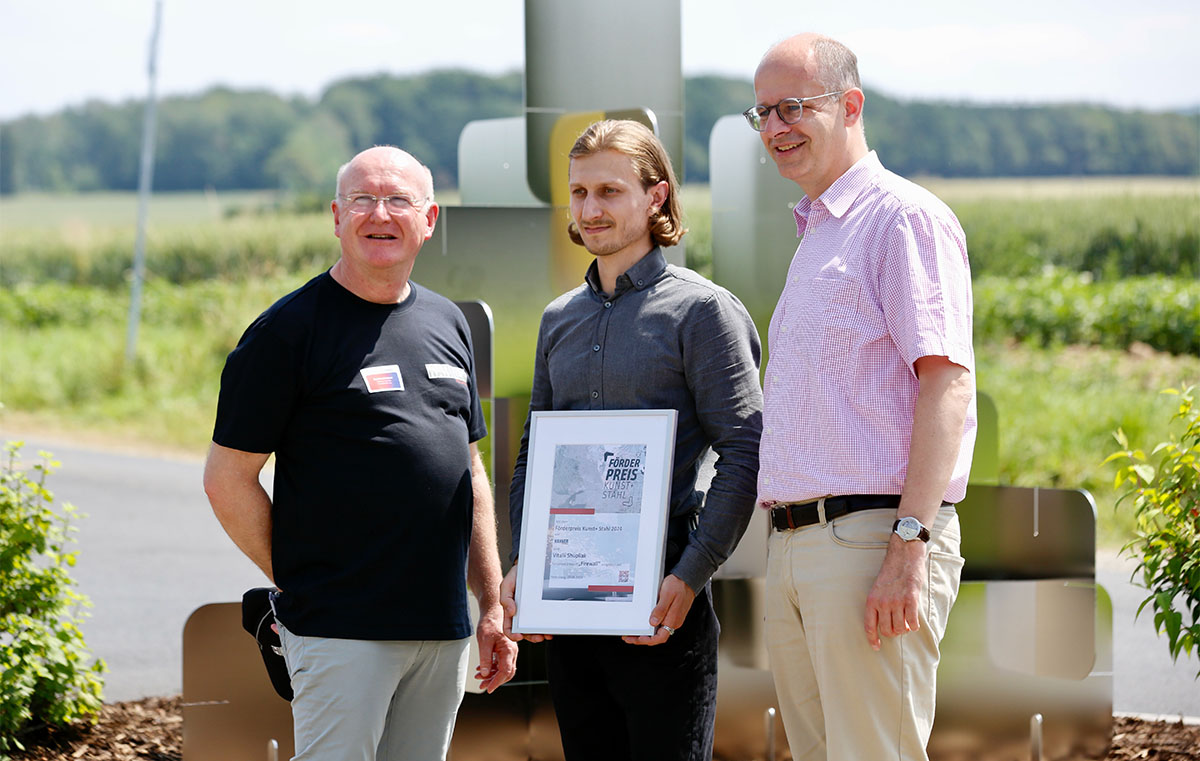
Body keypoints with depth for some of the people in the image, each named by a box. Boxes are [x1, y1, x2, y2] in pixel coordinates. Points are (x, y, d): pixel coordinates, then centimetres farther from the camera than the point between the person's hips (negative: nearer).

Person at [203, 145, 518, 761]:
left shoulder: (448, 323, 14)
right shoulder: (289, 329, -6)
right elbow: (227, 479, -5)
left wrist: (494, 605, 14)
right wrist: (297, 580, -3)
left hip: (445, 630, 6)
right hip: (340, 631, -6)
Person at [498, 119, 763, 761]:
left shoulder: (702, 310, -3)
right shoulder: (559, 320, 16)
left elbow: (744, 454, -9)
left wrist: (689, 578, -17)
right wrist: (521, 562, 4)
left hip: (659, 606, -6)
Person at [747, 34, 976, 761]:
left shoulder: (905, 218, -6)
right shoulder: (815, 236, 23)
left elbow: (945, 383, -16)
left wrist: (909, 546, -23)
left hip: (870, 533, -9)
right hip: (793, 541, 9)